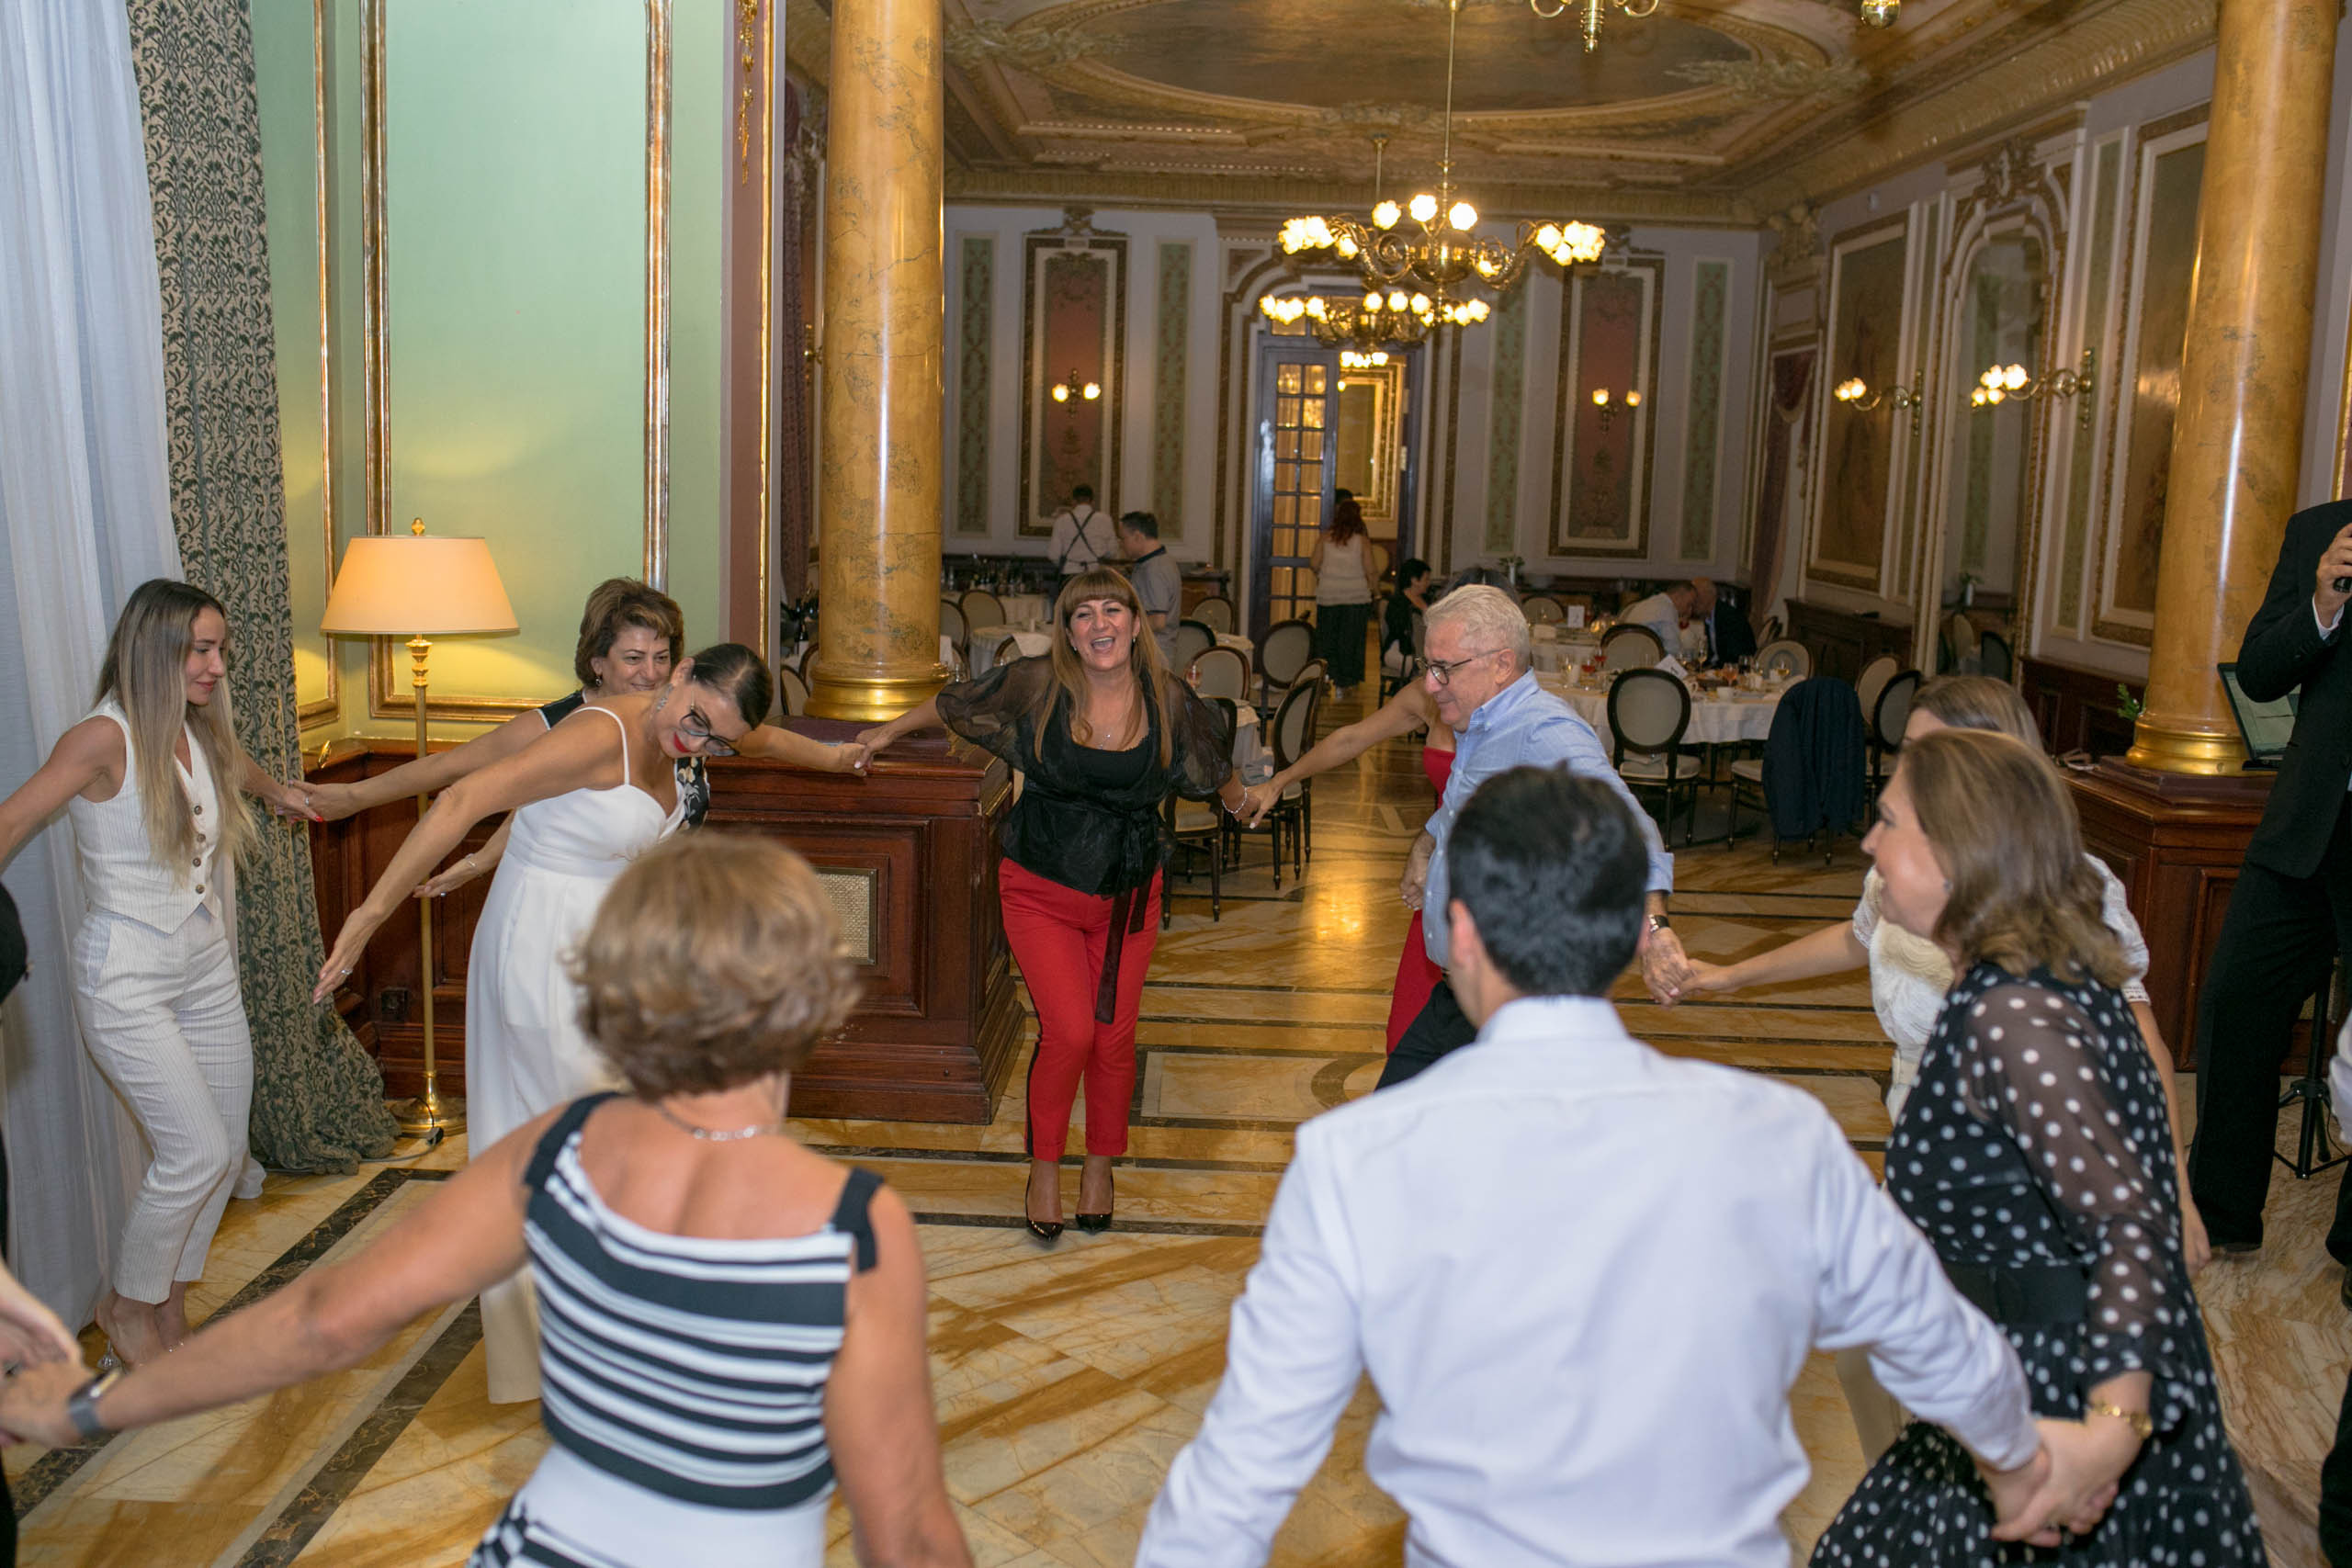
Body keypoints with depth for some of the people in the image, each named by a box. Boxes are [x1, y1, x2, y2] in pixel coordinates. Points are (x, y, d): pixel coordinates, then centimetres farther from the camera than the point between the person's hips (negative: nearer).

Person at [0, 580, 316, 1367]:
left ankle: (169, 1308, 28)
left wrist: (275, 789, 46)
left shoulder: (199, 732, 5)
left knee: (225, 1153, 9)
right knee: (197, 1151, -10)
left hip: (207, 970, 7)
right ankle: (126, 1304, 15)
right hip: (128, 980, -7)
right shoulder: (104, 739, -16)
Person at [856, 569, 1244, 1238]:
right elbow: (950, 705, 6)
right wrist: (889, 732, 18)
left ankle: (1101, 1166, 31)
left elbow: (1217, 770, 15)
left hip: (1128, 898, 2)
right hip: (1041, 892, -2)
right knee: (1069, 1032, -12)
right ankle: (1044, 1168, 13)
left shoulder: (1171, 701, -6)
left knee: (1114, 1039, 5)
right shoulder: (1036, 686, -12)